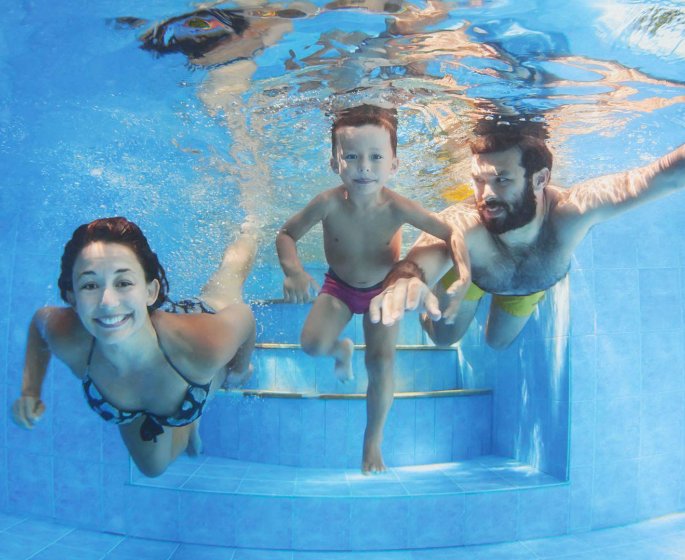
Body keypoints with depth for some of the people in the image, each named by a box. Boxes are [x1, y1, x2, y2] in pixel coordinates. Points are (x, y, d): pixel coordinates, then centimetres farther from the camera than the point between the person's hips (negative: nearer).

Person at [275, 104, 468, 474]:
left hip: (383, 287, 0)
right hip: (339, 285, 1)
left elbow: (451, 234, -26)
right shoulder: (329, 204, -32)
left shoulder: (397, 208, -33)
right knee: (313, 344, -19)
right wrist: (293, 271, -37)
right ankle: (342, 349, 23)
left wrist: (462, 266, -45)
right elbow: (286, 235, -18)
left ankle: (373, 441, 19)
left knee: (382, 364, -7)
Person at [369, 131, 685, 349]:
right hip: (468, 273, -2)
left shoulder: (569, 210, -47)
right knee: (443, 337, 15)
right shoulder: (461, 225, -50)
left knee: (499, 342, 26)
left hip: (532, 286, 2)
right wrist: (407, 277, -96)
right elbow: (428, 255, -72)